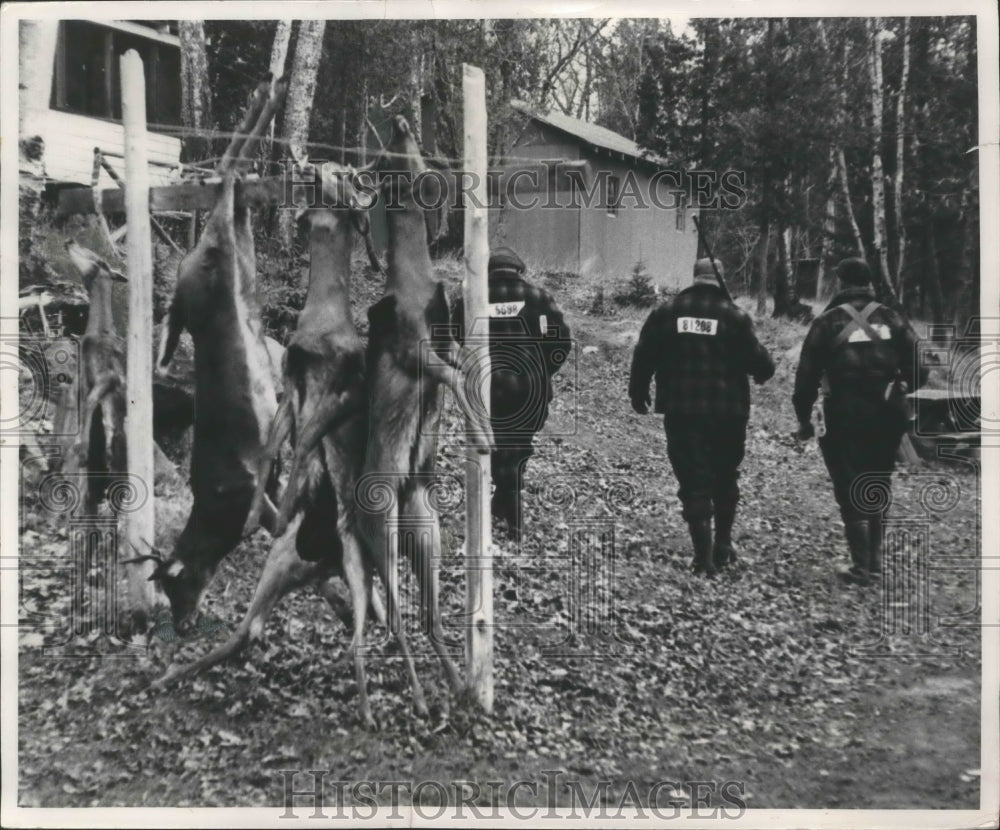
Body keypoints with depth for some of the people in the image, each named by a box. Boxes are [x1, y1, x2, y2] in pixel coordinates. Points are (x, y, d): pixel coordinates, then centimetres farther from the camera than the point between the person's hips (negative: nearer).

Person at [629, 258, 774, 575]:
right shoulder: (734, 316, -4)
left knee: (693, 481, 2)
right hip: (727, 413, 0)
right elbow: (760, 363, -5)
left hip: (681, 413, 0)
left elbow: (643, 356, 4)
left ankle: (703, 556, -3)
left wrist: (638, 393, 16)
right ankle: (723, 547, 24)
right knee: (725, 478, 18)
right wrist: (764, 369, 18)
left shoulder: (667, 312, 1)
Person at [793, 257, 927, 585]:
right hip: (888, 417, 3)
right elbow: (918, 368, 2)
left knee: (851, 493, 3)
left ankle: (862, 567, -2)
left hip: (845, 417, -3)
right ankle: (874, 558, 23)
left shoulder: (828, 321, -1)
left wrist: (804, 418, 4)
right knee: (877, 489, 19)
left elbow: (807, 374, -4)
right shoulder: (890, 318, 6)